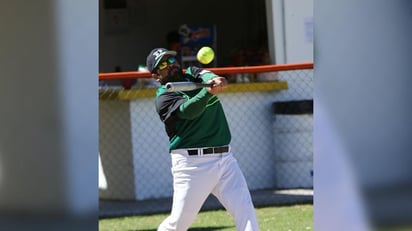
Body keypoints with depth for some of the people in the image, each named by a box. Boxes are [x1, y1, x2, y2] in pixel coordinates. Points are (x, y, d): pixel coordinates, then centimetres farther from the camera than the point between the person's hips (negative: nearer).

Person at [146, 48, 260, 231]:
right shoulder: (164, 97, -3)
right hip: (191, 163, -5)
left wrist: (215, 80, -31)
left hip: (224, 159, 5)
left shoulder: (193, 74, 15)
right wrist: (209, 92, -40)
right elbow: (188, 110, -22)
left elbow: (204, 74, -7)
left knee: (245, 211, -7)